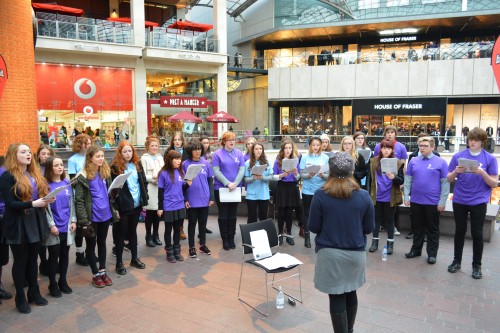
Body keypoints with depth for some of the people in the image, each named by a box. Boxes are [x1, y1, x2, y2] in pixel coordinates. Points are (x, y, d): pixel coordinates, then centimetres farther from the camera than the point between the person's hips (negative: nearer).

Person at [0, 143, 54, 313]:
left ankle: (34, 292, 29)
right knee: (20, 262, 7)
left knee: (33, 259, 16)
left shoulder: (36, 174, 11)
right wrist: (33, 204, -27)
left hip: (36, 222, 6)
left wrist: (47, 199, -7)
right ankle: (20, 298, 21)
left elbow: (42, 193, 16)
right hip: (18, 225, -6)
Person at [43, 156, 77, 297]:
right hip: (54, 227, -4)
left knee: (65, 254, 12)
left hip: (67, 226, 4)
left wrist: (73, 220, 2)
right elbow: (45, 207, -10)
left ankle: (63, 281, 26)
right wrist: (51, 225, -15)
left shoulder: (67, 182, 7)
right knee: (54, 255, 5)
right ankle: (53, 284, 20)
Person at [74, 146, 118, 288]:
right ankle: (95, 274, 23)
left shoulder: (105, 172, 6)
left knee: (102, 242, 17)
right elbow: (79, 200, -14)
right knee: (91, 244, 10)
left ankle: (102, 271, 29)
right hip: (92, 217, -5)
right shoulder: (83, 176, -12)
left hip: (105, 215, 5)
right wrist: (84, 220, -18)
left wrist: (113, 211, 5)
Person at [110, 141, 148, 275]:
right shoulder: (115, 167, -10)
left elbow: (144, 182, 12)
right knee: (121, 234, 6)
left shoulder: (137, 164, 6)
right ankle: (119, 263, 18)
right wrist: (115, 207, -16)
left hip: (136, 204, 5)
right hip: (123, 206, -5)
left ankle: (134, 258, 30)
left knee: (132, 231, 18)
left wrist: (144, 200, 4)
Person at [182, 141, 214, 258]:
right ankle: (192, 247, 21)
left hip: (204, 199, 2)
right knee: (192, 223, 9)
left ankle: (203, 245, 29)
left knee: (203, 222, 14)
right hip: (191, 200, -2)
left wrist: (212, 197, 2)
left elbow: (210, 181, 6)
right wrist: (184, 199, -8)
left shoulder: (206, 163, 2)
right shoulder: (185, 164, -5)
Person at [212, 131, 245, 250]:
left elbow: (242, 170, 0)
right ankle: (225, 240, 16)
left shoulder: (239, 153, 5)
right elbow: (216, 171, -9)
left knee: (232, 215, 11)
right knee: (223, 215, 5)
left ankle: (231, 238, 21)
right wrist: (227, 183, -18)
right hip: (221, 188, -2)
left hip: (236, 188, 3)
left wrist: (234, 183, -14)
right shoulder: (218, 154, -3)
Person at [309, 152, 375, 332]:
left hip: (330, 253, -3)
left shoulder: (320, 195, -14)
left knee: (336, 297, 8)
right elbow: (369, 228, 0)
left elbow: (313, 227, -8)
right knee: (350, 292, 22)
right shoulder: (364, 196, -7)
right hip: (356, 253, 3)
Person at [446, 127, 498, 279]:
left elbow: (494, 183, -4)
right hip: (459, 201, 1)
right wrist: (456, 172, -17)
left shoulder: (490, 159, -3)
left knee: (477, 234, 7)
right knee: (460, 231, 13)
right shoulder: (458, 156, 0)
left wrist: (482, 173, -21)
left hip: (479, 202, -1)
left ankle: (477, 265, 22)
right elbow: (449, 179, 4)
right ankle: (456, 261, 26)